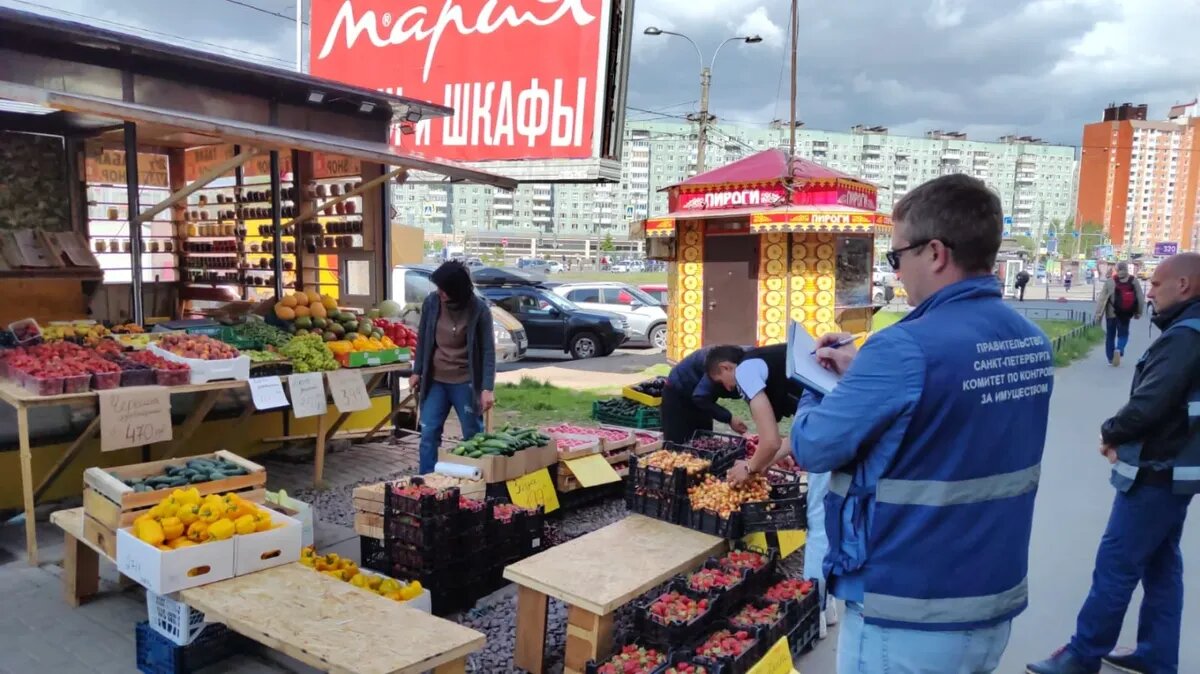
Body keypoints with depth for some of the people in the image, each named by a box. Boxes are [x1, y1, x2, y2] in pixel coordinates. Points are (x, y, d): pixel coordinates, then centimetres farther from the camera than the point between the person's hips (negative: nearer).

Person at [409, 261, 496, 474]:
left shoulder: (479, 309, -14)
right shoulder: (431, 302, -5)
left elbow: (488, 350, -12)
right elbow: (422, 339, 7)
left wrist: (487, 388, -18)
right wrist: (417, 371, 9)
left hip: (465, 382, -3)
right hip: (435, 380, 3)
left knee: (474, 436, 7)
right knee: (428, 433, 4)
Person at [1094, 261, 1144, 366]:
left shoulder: (1110, 282, -9)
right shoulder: (1134, 281, -4)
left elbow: (1102, 298, -10)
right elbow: (1140, 297, 0)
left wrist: (1099, 312, -5)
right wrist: (1139, 312, 10)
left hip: (1111, 313, -1)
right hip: (1126, 314, 1)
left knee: (1110, 335, 12)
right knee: (1123, 334, 12)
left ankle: (1111, 357, 16)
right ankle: (1119, 350, -16)